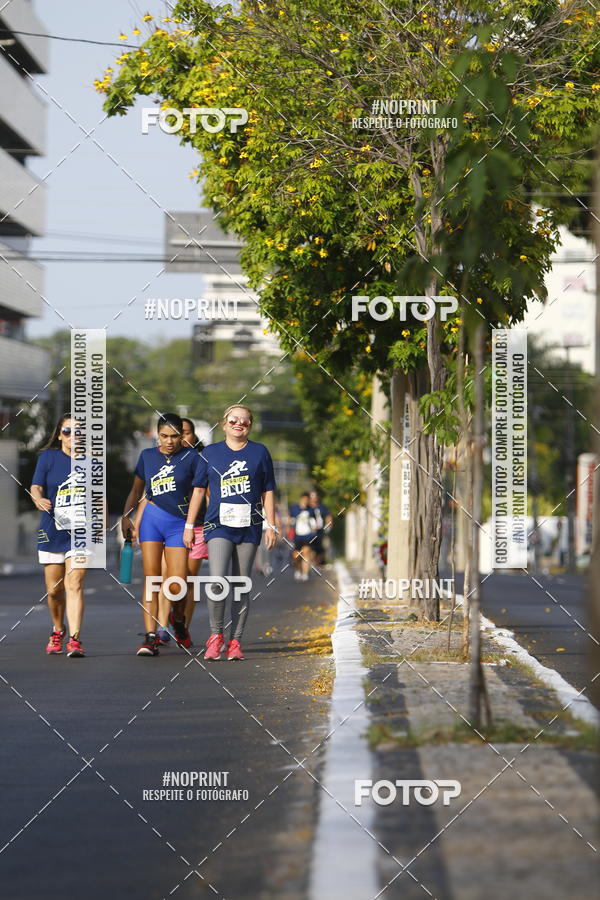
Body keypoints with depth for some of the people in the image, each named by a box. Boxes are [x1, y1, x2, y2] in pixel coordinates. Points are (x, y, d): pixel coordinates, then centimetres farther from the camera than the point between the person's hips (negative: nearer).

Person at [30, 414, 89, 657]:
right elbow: (36, 486, -10)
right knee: (54, 589, 8)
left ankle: (74, 639, -18)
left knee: (74, 584, -14)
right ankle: (58, 631, 33)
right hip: (52, 531, 1)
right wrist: (38, 499, -32)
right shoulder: (48, 457, -1)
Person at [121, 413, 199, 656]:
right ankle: (150, 637, -11)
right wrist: (126, 517, 10)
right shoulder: (147, 456, 10)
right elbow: (137, 490, 20)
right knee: (151, 578, -8)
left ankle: (178, 620, 27)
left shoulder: (191, 457, 1)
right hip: (151, 519, 2)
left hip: (179, 523, -2)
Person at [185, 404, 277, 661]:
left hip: (249, 527, 1)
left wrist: (271, 526, 5)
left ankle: (235, 641, 10)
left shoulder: (259, 452, 8)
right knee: (217, 582, -15)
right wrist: (189, 525, 10)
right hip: (219, 524, -1)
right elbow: (199, 490, 12)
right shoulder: (210, 452, 8)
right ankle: (216, 635, 0)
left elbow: (268, 492, 10)